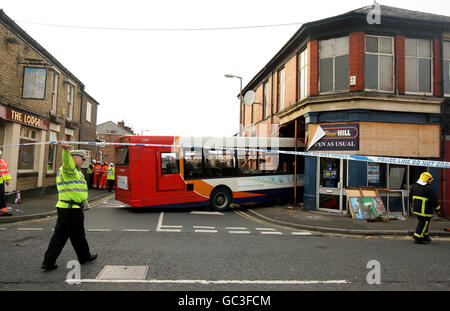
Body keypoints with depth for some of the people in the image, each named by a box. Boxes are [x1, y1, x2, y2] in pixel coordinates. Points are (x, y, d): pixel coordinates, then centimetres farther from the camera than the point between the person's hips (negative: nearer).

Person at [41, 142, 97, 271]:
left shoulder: (63, 170, 19)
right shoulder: (70, 169, -14)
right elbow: (67, 160, -37)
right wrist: (66, 150, -56)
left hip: (63, 208, 10)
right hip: (73, 210, -10)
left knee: (59, 236, 12)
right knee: (78, 236, 8)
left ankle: (48, 262, 12)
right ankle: (84, 257, 25)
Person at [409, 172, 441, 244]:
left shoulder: (414, 187, 7)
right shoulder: (428, 189, -18)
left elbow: (411, 197, 16)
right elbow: (433, 200, -13)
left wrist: (413, 204, 28)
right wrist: (437, 208, 0)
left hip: (416, 209, 8)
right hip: (425, 210, -8)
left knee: (422, 222, 20)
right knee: (423, 223, 1)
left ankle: (425, 237, 30)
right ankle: (417, 238, 3)